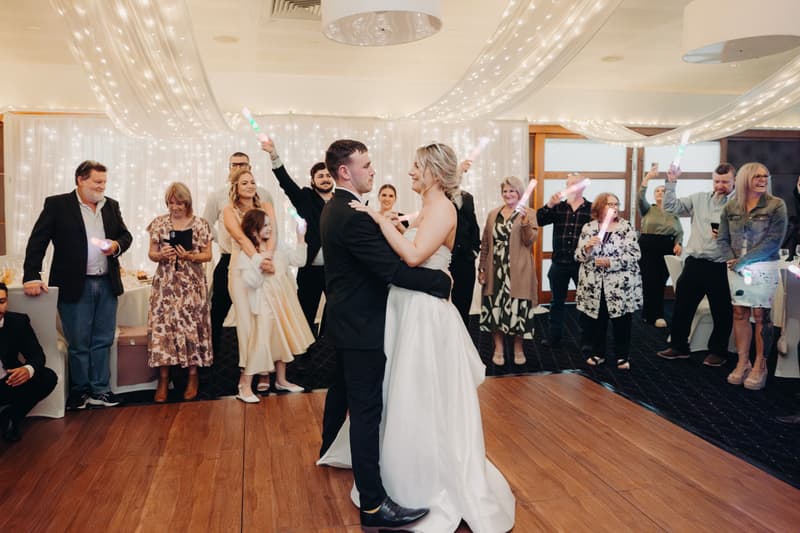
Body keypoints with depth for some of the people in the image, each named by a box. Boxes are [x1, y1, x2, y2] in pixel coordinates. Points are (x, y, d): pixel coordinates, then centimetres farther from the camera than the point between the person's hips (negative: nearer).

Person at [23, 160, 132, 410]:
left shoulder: (111, 205, 11)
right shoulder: (57, 204, -3)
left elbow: (125, 235, 17)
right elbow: (37, 241, -6)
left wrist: (117, 245, -6)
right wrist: (31, 276, -14)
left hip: (107, 284, 4)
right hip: (75, 286, -4)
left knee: (102, 341, 11)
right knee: (78, 344, 6)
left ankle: (99, 390, 21)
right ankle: (79, 391, 21)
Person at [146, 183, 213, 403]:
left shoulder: (200, 224, 3)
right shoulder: (159, 223, 8)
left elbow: (207, 255, 3)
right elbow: (151, 253, 9)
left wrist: (189, 256, -14)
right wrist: (161, 255, -13)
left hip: (192, 285, -1)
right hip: (165, 283, 1)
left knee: (191, 325, -1)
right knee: (162, 326, -4)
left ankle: (193, 375, 12)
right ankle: (163, 379, 3)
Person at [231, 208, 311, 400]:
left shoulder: (277, 250, 7)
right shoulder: (247, 254, -11)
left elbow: (299, 260, 7)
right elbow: (251, 282, -17)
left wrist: (300, 237, 4)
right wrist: (259, 263, -26)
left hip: (282, 302, 6)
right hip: (263, 304, -6)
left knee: (281, 340, 13)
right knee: (260, 342, -4)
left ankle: (281, 379, 26)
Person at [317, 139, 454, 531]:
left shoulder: (335, 208, 10)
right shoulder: (353, 216, -24)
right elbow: (394, 269, -27)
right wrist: (442, 281, -18)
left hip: (346, 318, 11)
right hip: (361, 325, -11)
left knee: (342, 390, 27)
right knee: (367, 409, -7)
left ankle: (329, 452, 49)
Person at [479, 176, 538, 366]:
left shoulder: (528, 213, 0)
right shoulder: (493, 214, 11)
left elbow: (530, 240, -10)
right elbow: (485, 243, 12)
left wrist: (525, 223, -27)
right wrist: (482, 268, 7)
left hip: (518, 273, -3)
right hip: (495, 271, 3)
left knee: (517, 310, 2)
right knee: (495, 309, 5)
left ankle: (518, 349, 19)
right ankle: (498, 349, 18)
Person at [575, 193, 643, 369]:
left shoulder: (626, 227, -2)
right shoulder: (588, 228, 4)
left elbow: (635, 254, -8)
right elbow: (578, 256, 3)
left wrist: (610, 262, -18)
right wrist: (587, 247, -18)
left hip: (621, 285, -1)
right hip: (594, 285, 2)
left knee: (621, 321, 5)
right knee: (597, 320, 9)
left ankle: (622, 356, 18)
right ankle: (598, 353, 24)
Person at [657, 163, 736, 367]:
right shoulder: (699, 199, 8)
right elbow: (671, 207, 5)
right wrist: (671, 182, -4)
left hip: (721, 267, -3)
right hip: (694, 263, 4)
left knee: (722, 312, 8)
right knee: (682, 306, 11)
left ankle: (718, 351, 26)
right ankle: (679, 346, 26)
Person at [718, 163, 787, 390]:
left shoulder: (776, 205, -6)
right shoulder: (730, 207, 4)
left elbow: (774, 240, -12)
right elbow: (723, 239, 6)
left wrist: (744, 261, -14)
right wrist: (733, 261, -10)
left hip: (764, 267, -3)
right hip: (736, 267, 3)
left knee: (760, 315, 0)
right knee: (739, 314, 5)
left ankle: (760, 366, 9)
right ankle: (742, 363, 14)